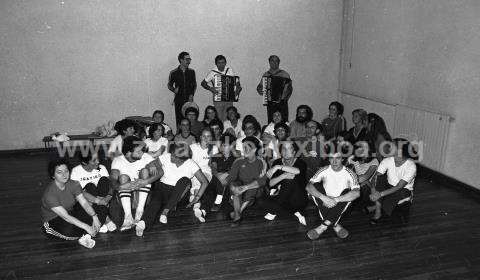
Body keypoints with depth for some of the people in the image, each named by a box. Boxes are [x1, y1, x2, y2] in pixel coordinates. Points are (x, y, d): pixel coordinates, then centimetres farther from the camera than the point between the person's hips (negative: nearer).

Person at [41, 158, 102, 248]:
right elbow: (65, 216, -32)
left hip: (71, 212, 6)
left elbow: (84, 202, -13)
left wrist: (94, 216, -30)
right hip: (54, 220, -5)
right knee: (68, 231, -38)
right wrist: (87, 227, -36)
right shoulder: (49, 194, -28)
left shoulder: (73, 184, -10)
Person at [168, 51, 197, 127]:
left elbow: (194, 85, 16)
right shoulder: (174, 73, 1)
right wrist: (174, 90, -8)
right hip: (178, 100, -1)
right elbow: (169, 85, 12)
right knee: (179, 119, -1)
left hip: (189, 100, 1)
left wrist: (192, 94, 2)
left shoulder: (191, 71, 7)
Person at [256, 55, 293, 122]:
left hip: (282, 103, -2)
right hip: (270, 103, 2)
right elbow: (259, 87, 21)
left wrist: (285, 99, -15)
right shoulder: (265, 75, 11)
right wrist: (260, 90, -1)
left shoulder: (284, 74, 3)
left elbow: (289, 89, -1)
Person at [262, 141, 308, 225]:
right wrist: (283, 176, -24)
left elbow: (298, 171, -29)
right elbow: (270, 183, -6)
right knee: (266, 203, -28)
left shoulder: (300, 162, -1)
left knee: (290, 179, -31)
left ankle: (275, 211, -15)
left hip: (298, 199, -2)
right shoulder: (277, 162, 6)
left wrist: (278, 167, -32)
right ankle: (296, 213, -13)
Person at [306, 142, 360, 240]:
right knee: (316, 186, -22)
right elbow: (308, 186, -19)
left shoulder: (349, 173, -11)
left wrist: (335, 200, -34)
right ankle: (335, 225, -28)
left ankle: (323, 226, -31)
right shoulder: (324, 171, -7)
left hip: (340, 206, -1)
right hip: (326, 204, 1)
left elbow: (356, 193, -27)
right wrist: (323, 198, -35)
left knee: (347, 192, -29)